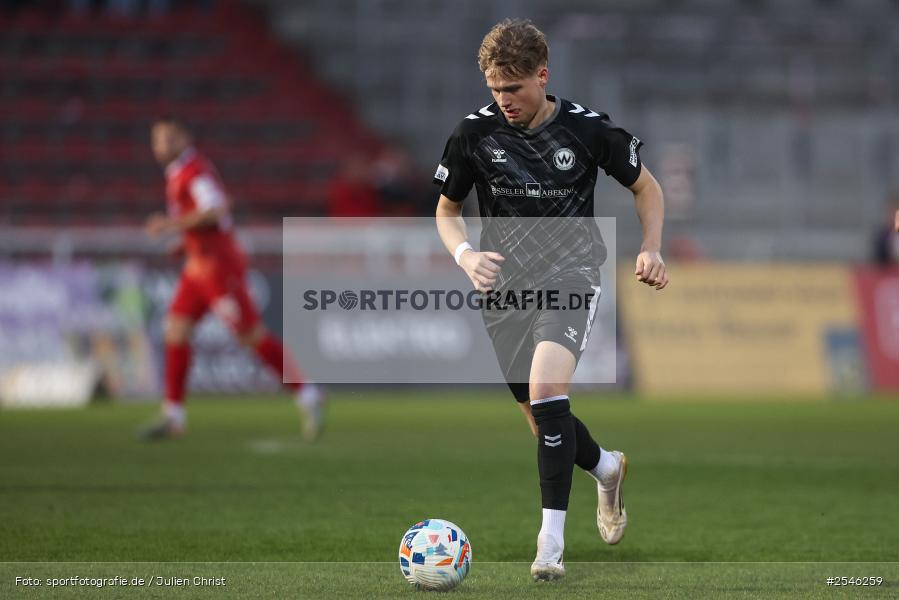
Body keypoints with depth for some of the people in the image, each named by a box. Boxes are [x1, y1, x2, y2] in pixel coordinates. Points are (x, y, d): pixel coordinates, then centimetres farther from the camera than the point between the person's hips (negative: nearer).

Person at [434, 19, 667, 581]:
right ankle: (607, 468, 45)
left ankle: (552, 543, -23)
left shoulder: (587, 128, -9)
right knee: (541, 418, 10)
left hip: (570, 275, -4)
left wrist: (652, 249, -8)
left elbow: (647, 186, 7)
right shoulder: (475, 133, -5)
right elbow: (447, 210, 9)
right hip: (505, 283, 4)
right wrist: (466, 256, -11)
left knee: (547, 388, -27)